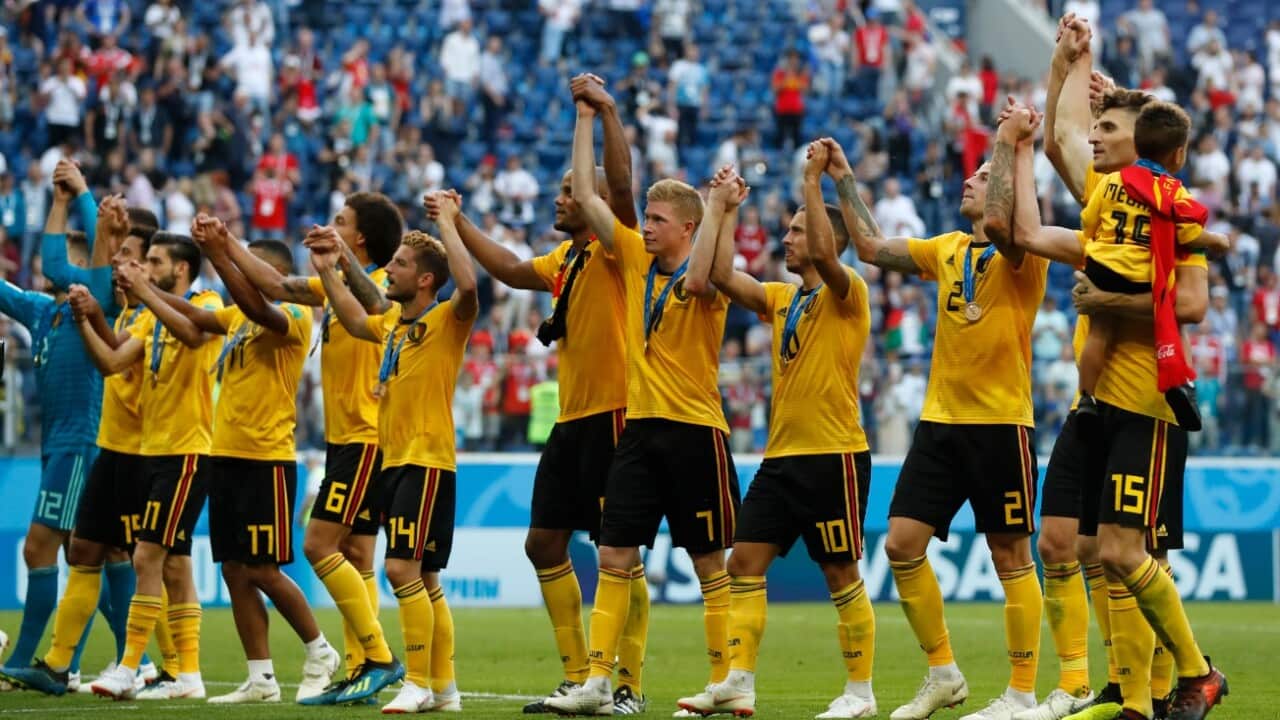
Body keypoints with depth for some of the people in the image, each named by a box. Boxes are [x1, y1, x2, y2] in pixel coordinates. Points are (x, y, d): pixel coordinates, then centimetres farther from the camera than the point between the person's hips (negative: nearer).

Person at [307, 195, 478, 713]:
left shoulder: (446, 321, -10)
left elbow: (468, 284, -31)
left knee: (404, 569, -15)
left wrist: (447, 222, -22)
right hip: (395, 460, 9)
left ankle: (420, 684, -11)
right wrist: (328, 272, 23)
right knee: (423, 578, 11)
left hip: (427, 462, -9)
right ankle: (443, 686, 17)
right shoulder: (393, 320, 12)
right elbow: (356, 322, 32)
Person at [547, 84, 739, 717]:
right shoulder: (635, 259, 9)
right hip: (640, 426, 6)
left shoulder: (706, 275, -8)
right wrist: (587, 118, 7)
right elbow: (585, 194, 9)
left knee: (711, 564, 2)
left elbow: (695, 280, -33)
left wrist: (717, 209, -27)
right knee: (614, 557, 1)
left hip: (694, 429, -6)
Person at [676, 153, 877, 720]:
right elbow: (723, 275, 4)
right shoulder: (781, 297, 14)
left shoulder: (847, 294, -7)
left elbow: (823, 254, -27)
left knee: (840, 573, -2)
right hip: (781, 454, 7)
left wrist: (812, 181, -25)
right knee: (745, 562, 0)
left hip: (834, 454, -7)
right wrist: (725, 209, 6)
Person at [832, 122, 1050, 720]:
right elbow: (873, 248, 20)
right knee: (902, 543, 2)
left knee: (1011, 557, -2)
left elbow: (999, 225, -30)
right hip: (939, 420, 7)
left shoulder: (1021, 254, -8)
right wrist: (844, 182, 18)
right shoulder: (948, 249, 14)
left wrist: (1008, 147, -22)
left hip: (1000, 423, -7)